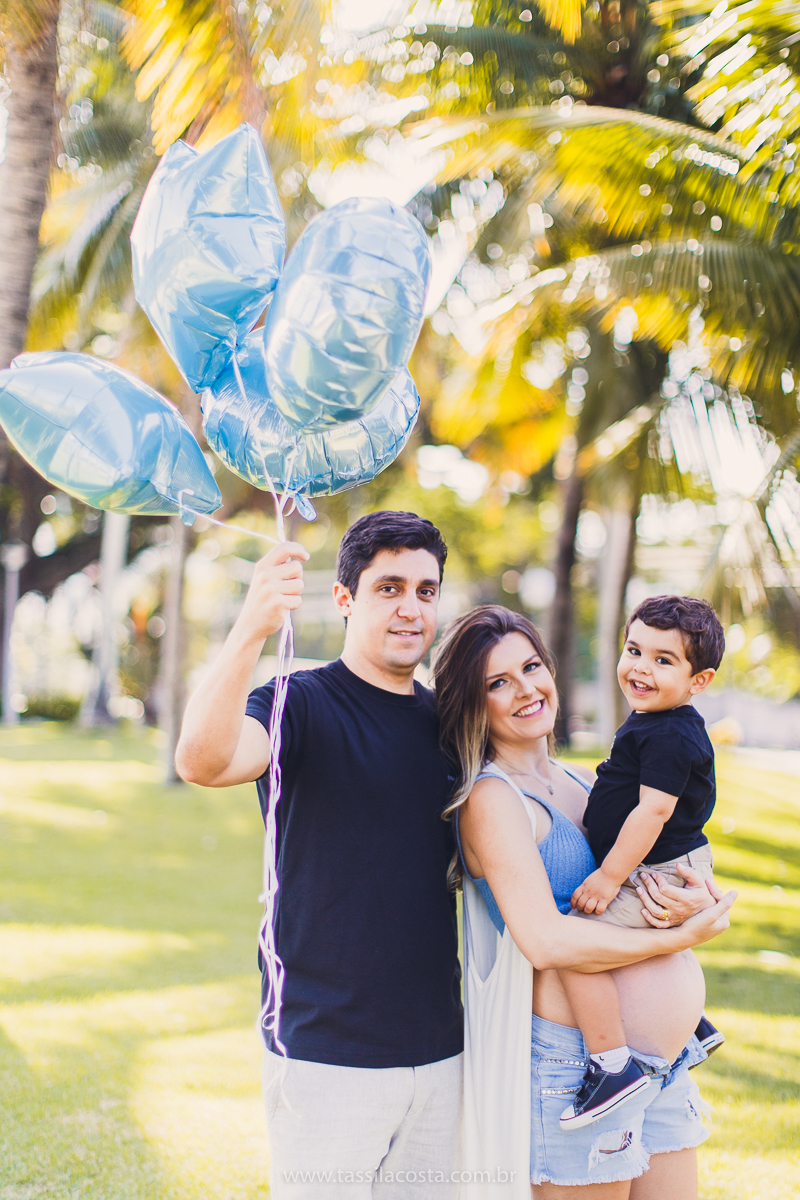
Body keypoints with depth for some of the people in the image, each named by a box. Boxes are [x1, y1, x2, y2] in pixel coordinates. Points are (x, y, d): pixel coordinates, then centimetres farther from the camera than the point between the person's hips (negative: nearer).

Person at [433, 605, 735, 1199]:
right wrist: (680, 937, -15)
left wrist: (694, 897, -9)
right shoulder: (492, 798, -13)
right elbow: (547, 941, -23)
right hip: (574, 1061, -8)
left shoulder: (576, 783, 12)